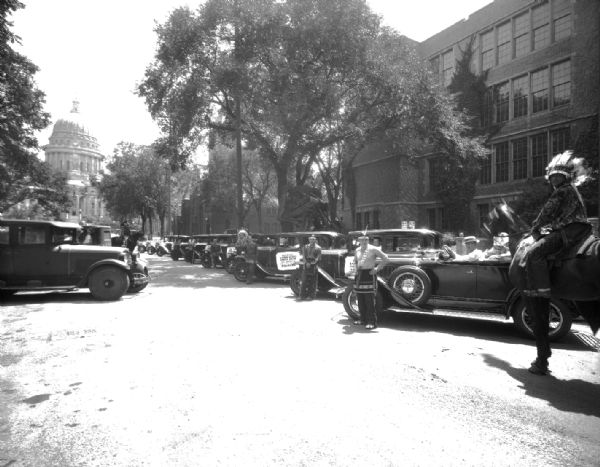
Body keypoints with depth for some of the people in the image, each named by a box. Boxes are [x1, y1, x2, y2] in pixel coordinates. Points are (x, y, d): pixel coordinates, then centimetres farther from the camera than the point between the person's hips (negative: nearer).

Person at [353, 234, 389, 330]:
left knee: (369, 300, -8)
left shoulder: (373, 249, -8)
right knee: (360, 299, 10)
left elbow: (386, 259, -9)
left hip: (369, 274, -7)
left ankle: (372, 322, -3)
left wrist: (377, 268, -11)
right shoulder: (357, 250, 12)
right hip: (359, 275, 7)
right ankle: (363, 319, 22)